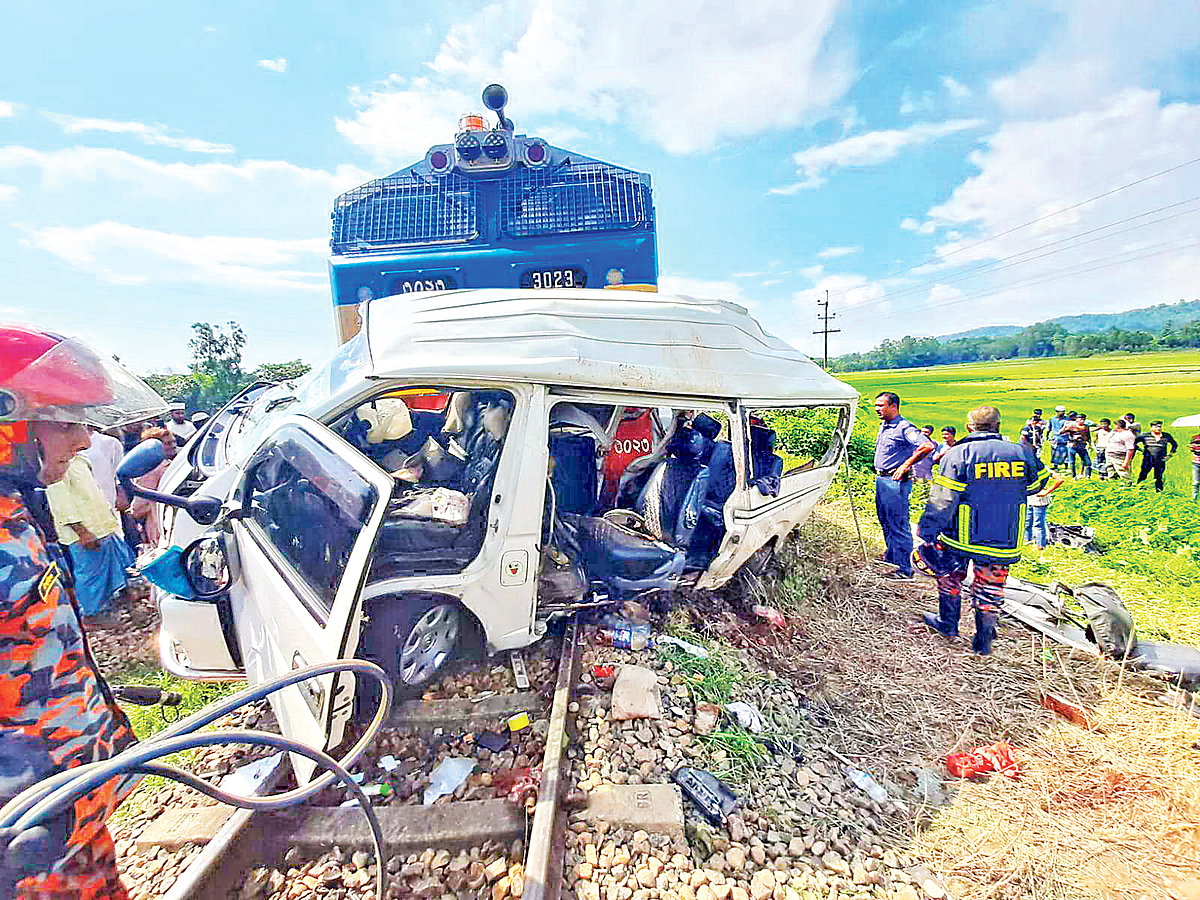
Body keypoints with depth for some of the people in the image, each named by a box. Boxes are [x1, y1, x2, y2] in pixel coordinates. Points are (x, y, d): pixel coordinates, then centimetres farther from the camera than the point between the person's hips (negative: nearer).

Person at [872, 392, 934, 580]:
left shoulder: (904, 427, -16)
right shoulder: (883, 426, 12)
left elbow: (928, 446, -29)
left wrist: (906, 464, -24)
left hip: (896, 481, -10)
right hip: (881, 479, 10)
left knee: (899, 525, -4)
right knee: (885, 520, 21)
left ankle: (904, 568, 3)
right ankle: (891, 556, 37)